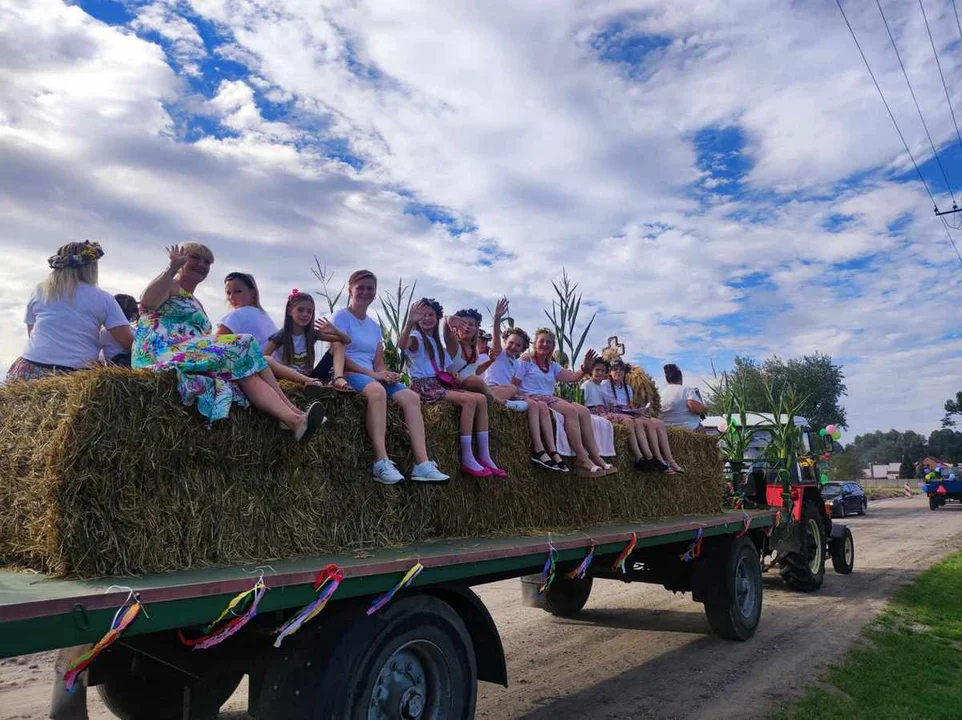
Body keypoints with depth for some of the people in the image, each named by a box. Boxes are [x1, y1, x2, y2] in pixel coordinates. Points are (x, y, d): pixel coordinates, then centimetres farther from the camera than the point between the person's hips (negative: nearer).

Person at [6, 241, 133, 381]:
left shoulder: (38, 292, 13)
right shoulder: (102, 298, 3)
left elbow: (32, 333, 21)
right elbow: (127, 342, -3)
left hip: (31, 370, 3)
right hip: (77, 376, -3)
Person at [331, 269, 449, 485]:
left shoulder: (374, 326, 21)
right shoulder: (341, 317, 1)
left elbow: (378, 364, 16)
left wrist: (387, 374, -8)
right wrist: (371, 373, -19)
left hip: (372, 376, 7)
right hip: (347, 374, -7)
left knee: (411, 396, -17)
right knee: (377, 390, -39)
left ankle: (422, 464, -26)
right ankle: (381, 462, -43)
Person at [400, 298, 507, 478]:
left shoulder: (435, 342, 22)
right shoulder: (416, 337, -3)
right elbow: (402, 345, -28)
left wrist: (452, 375, -1)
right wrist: (409, 323, -46)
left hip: (438, 385, 8)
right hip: (423, 386, -8)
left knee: (481, 399, -8)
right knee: (469, 400, -25)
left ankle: (484, 457, -10)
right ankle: (467, 460, -24)